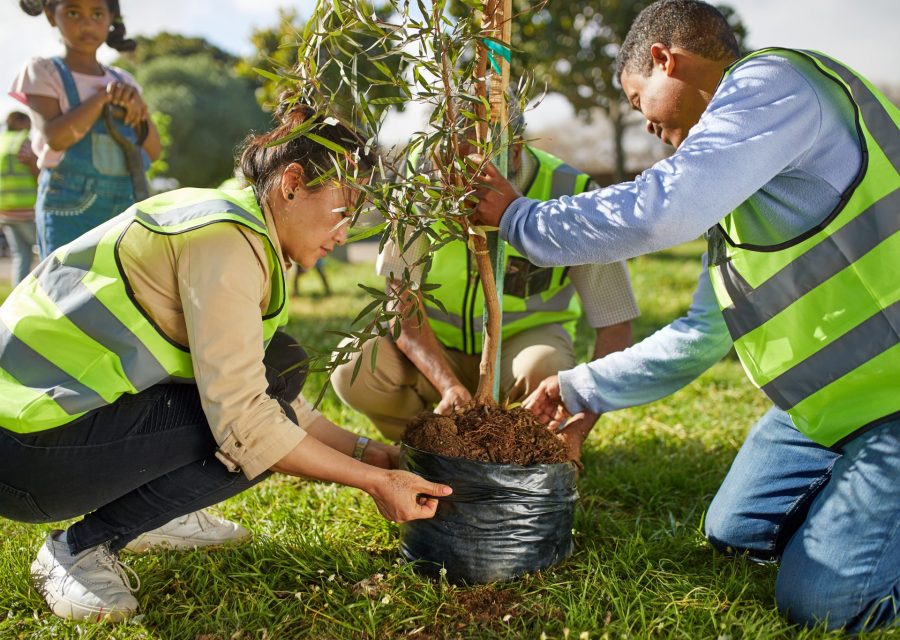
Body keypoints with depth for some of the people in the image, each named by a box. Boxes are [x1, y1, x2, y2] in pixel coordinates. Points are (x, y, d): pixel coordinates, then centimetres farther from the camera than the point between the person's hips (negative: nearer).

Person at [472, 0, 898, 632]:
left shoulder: (772, 82, -16)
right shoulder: (736, 198, 14)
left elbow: (660, 209, -30)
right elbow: (702, 334, 18)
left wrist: (518, 218, -15)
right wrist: (582, 388, 20)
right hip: (831, 394, 10)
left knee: (819, 599, -11)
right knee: (736, 534, 17)